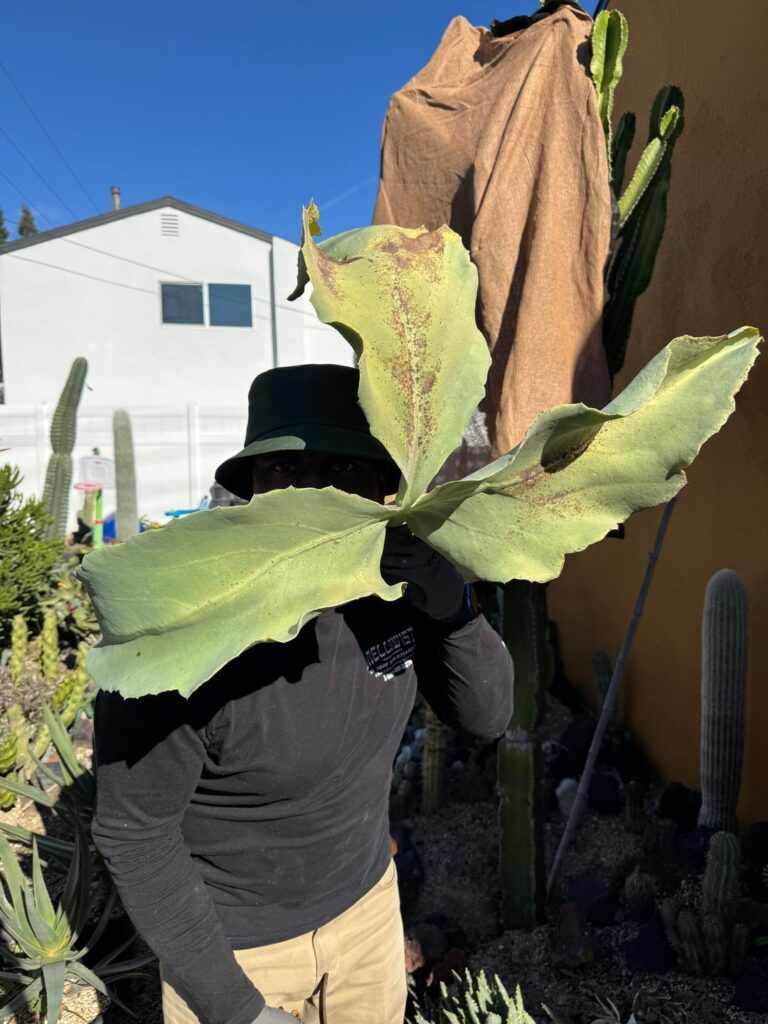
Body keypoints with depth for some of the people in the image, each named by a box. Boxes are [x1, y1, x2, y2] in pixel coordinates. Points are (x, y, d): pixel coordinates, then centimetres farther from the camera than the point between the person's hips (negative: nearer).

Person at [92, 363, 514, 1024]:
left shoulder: (394, 582, -16)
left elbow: (488, 715, -11)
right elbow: (134, 835, -20)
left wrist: (449, 603, -29)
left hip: (366, 899, 5)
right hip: (233, 940, -4)